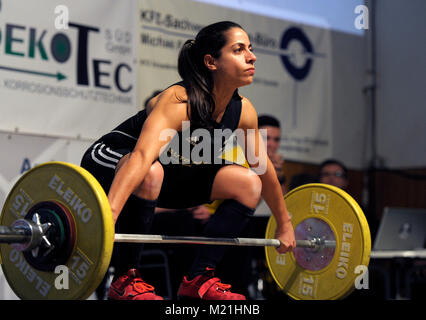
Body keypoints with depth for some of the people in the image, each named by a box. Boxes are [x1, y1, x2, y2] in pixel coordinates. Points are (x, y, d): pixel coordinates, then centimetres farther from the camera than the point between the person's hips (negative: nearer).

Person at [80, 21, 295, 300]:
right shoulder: (178, 101, -33)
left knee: (249, 184, -5)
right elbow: (142, 157, -49)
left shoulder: (243, 111, -11)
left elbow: (264, 169, 3)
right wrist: (107, 217, -62)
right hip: (110, 163, -7)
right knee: (152, 173, -41)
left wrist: (284, 224, 11)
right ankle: (126, 279, -23)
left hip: (172, 173, 8)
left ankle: (199, 279, 1)